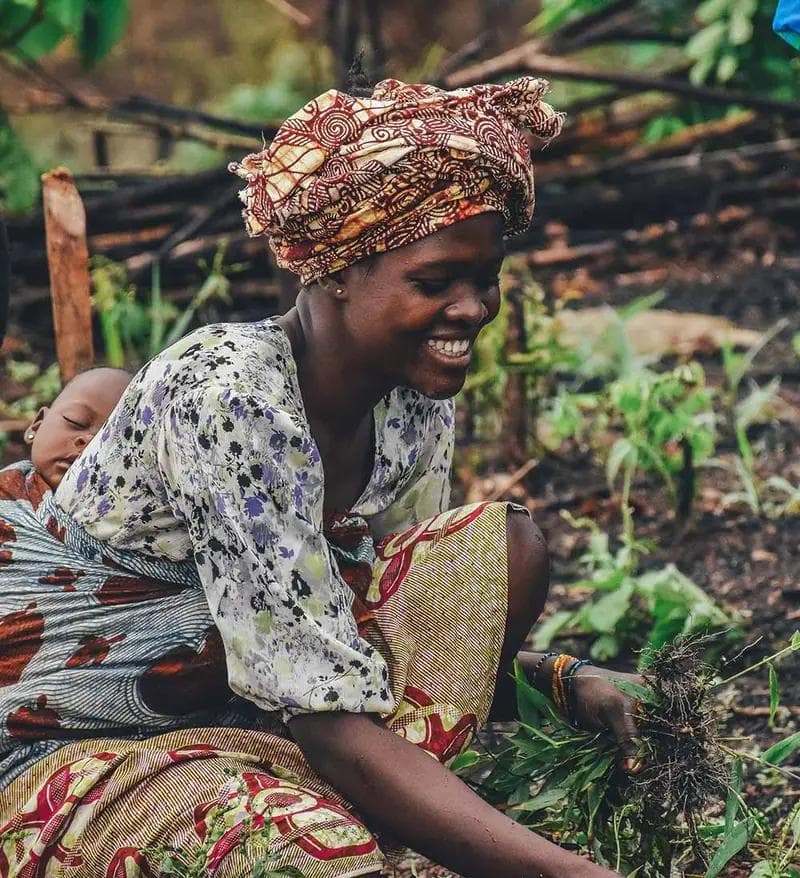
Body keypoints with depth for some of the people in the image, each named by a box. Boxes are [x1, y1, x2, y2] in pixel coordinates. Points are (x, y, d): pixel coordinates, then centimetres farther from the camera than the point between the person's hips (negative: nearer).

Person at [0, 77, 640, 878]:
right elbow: (334, 727, -32)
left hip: (247, 706, 8)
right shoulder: (227, 397, -28)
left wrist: (556, 677, -9)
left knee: (505, 546, -6)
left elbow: (426, 615, 10)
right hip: (75, 751, -8)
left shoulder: (414, 399, -4)